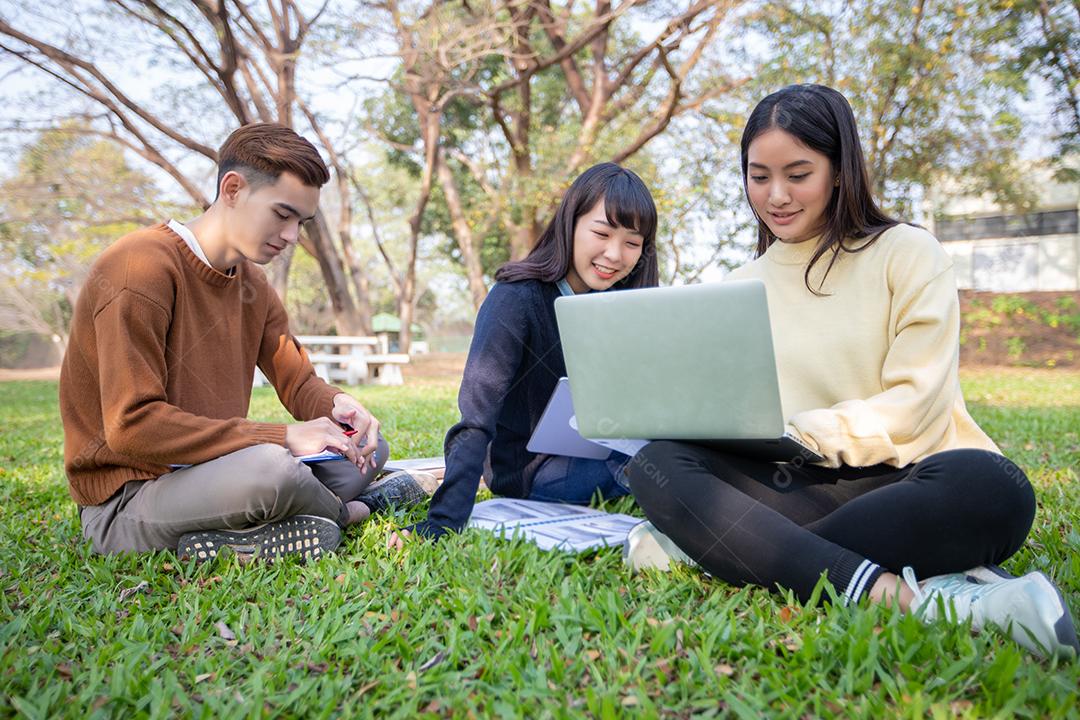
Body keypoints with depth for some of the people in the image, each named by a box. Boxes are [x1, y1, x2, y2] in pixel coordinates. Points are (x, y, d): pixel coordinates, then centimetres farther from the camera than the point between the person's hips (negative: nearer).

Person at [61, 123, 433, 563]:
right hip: (125, 502, -8)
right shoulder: (142, 267, -19)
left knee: (370, 445, 5)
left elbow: (298, 382, 10)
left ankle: (240, 539, -13)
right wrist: (279, 437, -27)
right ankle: (345, 510, -3)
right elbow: (130, 427, -26)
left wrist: (336, 406, -16)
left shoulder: (252, 282, 8)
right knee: (270, 468, -36)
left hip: (203, 468, 8)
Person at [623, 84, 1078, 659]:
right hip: (804, 487, 3)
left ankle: (719, 547, -29)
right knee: (658, 466, -24)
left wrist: (793, 433, -18)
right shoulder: (744, 285, 16)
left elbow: (913, 408, -6)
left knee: (986, 485, -36)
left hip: (906, 479, -2)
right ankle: (908, 596, -37)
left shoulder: (907, 254, 4)